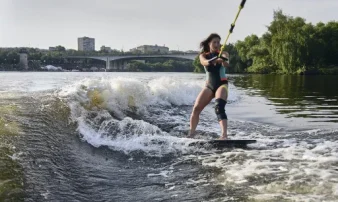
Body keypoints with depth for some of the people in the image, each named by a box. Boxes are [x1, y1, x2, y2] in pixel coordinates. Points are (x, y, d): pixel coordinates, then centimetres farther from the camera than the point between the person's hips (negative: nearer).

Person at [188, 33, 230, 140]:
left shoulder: (223, 53, 1)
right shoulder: (203, 55, 6)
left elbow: (226, 64, -22)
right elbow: (204, 62, -19)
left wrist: (223, 60, -47)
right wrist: (214, 60, -42)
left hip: (221, 84, -3)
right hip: (209, 85, 3)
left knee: (219, 108, -26)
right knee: (196, 109, -4)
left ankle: (224, 135, -35)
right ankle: (191, 133, 11)